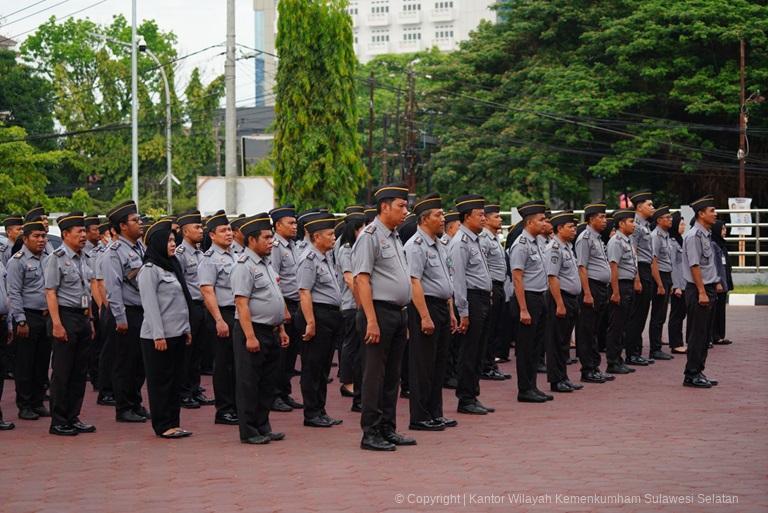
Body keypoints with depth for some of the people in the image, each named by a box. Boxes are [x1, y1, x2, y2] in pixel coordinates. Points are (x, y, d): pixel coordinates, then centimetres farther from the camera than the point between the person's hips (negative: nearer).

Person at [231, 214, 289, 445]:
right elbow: (242, 303, -20)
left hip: (270, 332, 9)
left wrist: (281, 329, 19)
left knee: (268, 382, 13)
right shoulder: (244, 266, -14)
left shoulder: (266, 263, 15)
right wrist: (250, 337, -24)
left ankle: (263, 427, 21)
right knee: (249, 383, -1)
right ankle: (249, 432, 4)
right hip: (253, 330, -9)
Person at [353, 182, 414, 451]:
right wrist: (372, 321, -22)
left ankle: (388, 430, 19)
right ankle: (371, 434, 1)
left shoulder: (394, 237, 17)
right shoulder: (370, 236, -11)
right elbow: (362, 280, -17)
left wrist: (404, 318, 17)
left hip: (399, 313, 9)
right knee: (375, 376, -4)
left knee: (392, 375, 12)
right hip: (380, 311, -9)